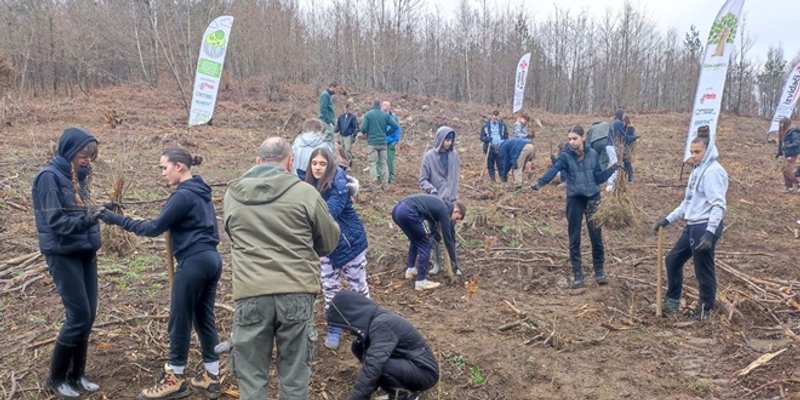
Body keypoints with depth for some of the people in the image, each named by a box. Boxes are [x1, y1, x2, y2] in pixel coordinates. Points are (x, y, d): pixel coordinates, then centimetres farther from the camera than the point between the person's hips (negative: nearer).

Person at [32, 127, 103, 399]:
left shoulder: (78, 176, 11)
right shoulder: (50, 177, -12)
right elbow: (56, 221, -19)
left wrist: (100, 211, 0)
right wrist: (88, 217, -27)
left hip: (85, 254, 8)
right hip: (63, 256, -7)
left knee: (88, 315, 8)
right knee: (78, 315, -6)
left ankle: (76, 375, 23)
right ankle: (56, 378, 13)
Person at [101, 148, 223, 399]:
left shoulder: (183, 195, -15)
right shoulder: (201, 192, 13)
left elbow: (155, 228, -13)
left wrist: (118, 220, -9)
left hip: (194, 263, -9)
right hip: (211, 260, 9)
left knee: (180, 322, 4)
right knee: (205, 319, 14)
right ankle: (211, 378, 20)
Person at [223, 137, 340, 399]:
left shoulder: (232, 194, 6)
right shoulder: (304, 192, -3)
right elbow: (330, 240, 8)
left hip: (251, 295, 2)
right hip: (296, 292, -1)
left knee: (251, 375, 13)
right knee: (294, 375, 12)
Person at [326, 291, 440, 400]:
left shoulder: (382, 325, -28)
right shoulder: (373, 320, 2)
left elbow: (372, 367, -36)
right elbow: (370, 357, 12)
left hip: (425, 372, -9)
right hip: (408, 364, 9)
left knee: (377, 366, -32)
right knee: (358, 347, 5)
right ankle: (401, 389, 10)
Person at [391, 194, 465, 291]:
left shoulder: (438, 206, 30)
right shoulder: (444, 210, 6)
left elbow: (434, 232, 41)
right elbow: (448, 238, 8)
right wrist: (455, 265, 15)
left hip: (397, 209, 10)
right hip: (407, 213, -10)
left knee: (415, 240, 30)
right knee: (424, 245, 5)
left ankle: (410, 269, 36)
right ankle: (421, 282, 7)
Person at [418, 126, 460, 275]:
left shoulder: (454, 155, 0)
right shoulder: (429, 156, -9)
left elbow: (457, 176, 10)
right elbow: (423, 180, -5)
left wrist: (455, 195, 7)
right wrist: (432, 190, -21)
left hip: (451, 200, 2)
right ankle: (437, 263, 19)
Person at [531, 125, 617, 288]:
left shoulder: (592, 154, 0)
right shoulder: (565, 155, -8)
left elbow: (599, 177, 3)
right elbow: (553, 170, -27)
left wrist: (613, 167, -9)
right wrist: (540, 182, -44)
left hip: (593, 198, 2)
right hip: (574, 199, -1)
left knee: (596, 236, 6)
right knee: (574, 239, 3)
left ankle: (599, 271, 22)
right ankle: (577, 274, 14)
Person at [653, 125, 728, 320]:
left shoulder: (713, 171, -13)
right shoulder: (698, 170, 16)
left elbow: (718, 205, -21)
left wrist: (710, 233, -29)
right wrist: (667, 220, 16)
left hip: (705, 228, -10)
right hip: (692, 226, 10)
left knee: (703, 271, 2)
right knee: (673, 260, 16)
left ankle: (704, 311, 17)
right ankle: (672, 301, 30)